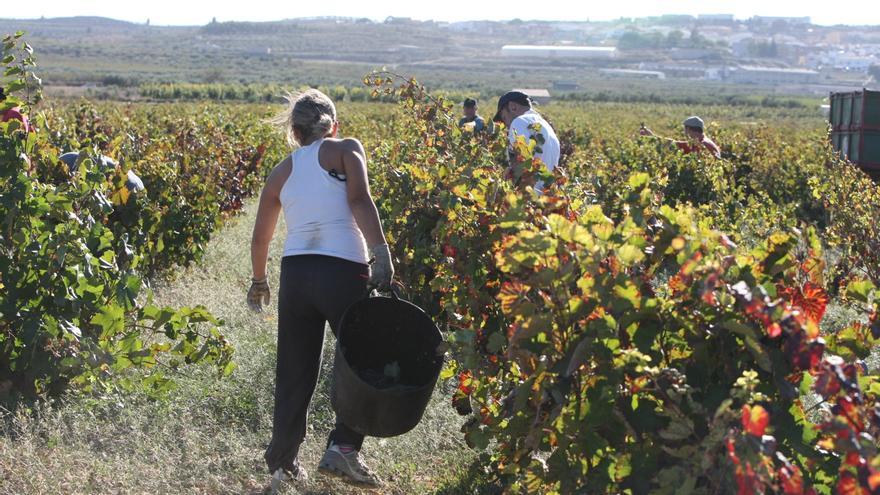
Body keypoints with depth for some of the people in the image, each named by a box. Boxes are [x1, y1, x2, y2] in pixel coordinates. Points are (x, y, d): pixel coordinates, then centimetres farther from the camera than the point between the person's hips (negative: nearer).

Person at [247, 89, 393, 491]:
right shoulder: (346, 149, 6)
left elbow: (260, 236, 23)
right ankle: (343, 447, -3)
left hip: (295, 273, 4)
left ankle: (283, 464, 18)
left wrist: (258, 281, 39)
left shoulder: (282, 170, 17)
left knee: (294, 373, 14)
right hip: (344, 272, -4)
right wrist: (382, 255, -19)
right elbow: (360, 201, -11)